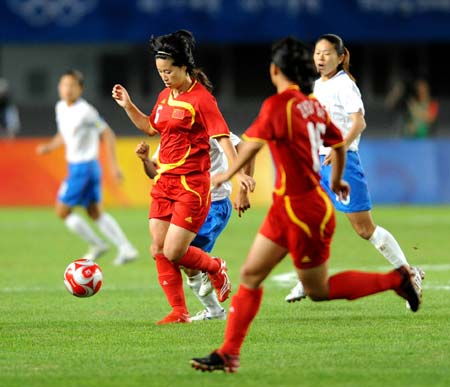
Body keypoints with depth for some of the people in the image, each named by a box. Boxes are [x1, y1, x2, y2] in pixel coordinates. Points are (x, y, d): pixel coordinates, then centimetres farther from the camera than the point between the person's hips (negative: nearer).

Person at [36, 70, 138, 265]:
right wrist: (49, 146, 7)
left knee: (63, 211, -2)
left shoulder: (85, 111, -18)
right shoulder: (61, 107, 6)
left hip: (83, 167, -9)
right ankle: (126, 248, 9)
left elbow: (108, 134, -15)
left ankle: (97, 245, 7)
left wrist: (113, 164, -18)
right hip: (75, 166, 9)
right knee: (96, 213, 12)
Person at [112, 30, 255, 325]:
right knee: (159, 251, 2)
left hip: (192, 184, -8)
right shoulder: (165, 96, 11)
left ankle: (216, 269, 20)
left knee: (174, 252, -10)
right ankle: (179, 312, 11)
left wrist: (239, 172, -29)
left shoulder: (201, 98, -12)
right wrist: (128, 106, 16)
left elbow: (223, 137, -17)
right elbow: (150, 127, 29)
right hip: (165, 181, 8)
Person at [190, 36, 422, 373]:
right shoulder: (314, 105, 6)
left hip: (303, 209, -9)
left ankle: (395, 279, 13)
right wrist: (337, 181, 36)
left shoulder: (278, 104, -19)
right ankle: (228, 354, 10)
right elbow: (339, 143, 18)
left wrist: (227, 175, -11)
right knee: (251, 274, 9)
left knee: (318, 291, 6)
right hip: (286, 207, 9)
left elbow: (253, 144, -26)